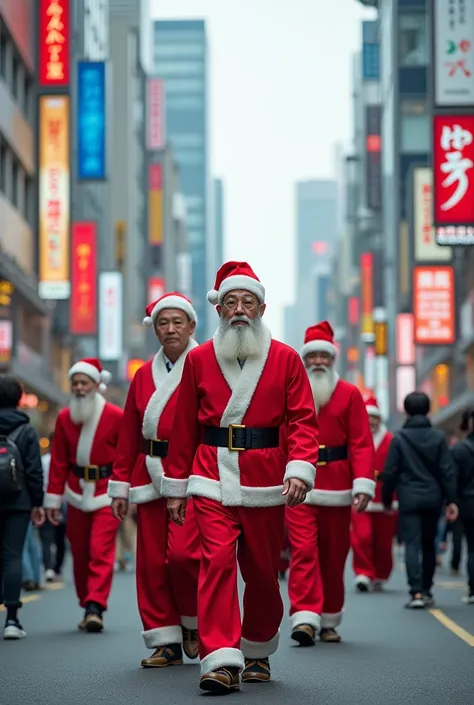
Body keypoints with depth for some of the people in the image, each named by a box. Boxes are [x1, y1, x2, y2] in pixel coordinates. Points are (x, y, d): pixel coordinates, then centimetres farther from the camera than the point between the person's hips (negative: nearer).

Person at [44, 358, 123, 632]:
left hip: (107, 495, -4)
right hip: (77, 494, 4)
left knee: (101, 551, -12)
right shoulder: (64, 418, 4)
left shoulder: (117, 417, -6)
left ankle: (95, 608, -14)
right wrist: (54, 498, 4)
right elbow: (59, 461, 6)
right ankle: (89, 608, 19)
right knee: (80, 554, 7)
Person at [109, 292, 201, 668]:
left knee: (182, 552, -16)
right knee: (151, 561, 2)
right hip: (151, 477, 5)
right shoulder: (144, 376, 13)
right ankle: (166, 642, 11)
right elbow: (129, 435, 14)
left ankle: (195, 621, 10)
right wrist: (121, 484, 11)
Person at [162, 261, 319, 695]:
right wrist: (176, 486, 10)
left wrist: (300, 469, -16)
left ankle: (258, 653, 28)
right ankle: (220, 661, -18)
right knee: (217, 560, -14)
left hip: (265, 480, 0)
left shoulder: (286, 359, 4)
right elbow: (184, 427, 10)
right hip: (213, 479, 0)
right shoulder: (199, 359, 7)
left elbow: (303, 419, -1)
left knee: (263, 569, 9)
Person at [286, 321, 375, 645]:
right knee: (304, 552, -11)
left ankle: (329, 622, 19)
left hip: (337, 490, 1)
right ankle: (305, 619, -16)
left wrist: (363, 484, -11)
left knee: (334, 557, 8)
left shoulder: (350, 395, 4)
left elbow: (362, 444, -1)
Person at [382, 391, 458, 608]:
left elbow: (390, 472, -3)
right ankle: (426, 591, 20)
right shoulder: (438, 437, 3)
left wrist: (387, 500, 7)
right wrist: (451, 500, 3)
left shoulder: (399, 438, -4)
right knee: (429, 545, 15)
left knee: (412, 544, -6)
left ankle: (416, 592, -19)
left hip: (409, 499, -3)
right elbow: (447, 472, 1)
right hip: (432, 499, 3)